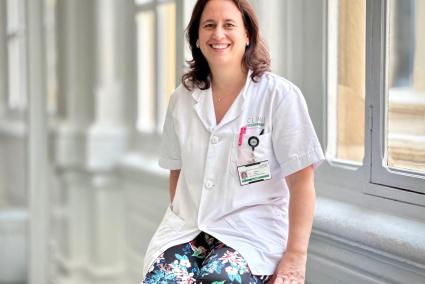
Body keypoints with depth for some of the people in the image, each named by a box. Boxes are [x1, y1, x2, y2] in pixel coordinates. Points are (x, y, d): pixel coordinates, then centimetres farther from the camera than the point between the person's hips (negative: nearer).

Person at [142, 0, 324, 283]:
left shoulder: (280, 96, -5)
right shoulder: (182, 98, 9)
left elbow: (301, 181, -8)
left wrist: (296, 258, -14)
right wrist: (179, 225, 5)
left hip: (253, 231, -3)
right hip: (189, 227, 3)